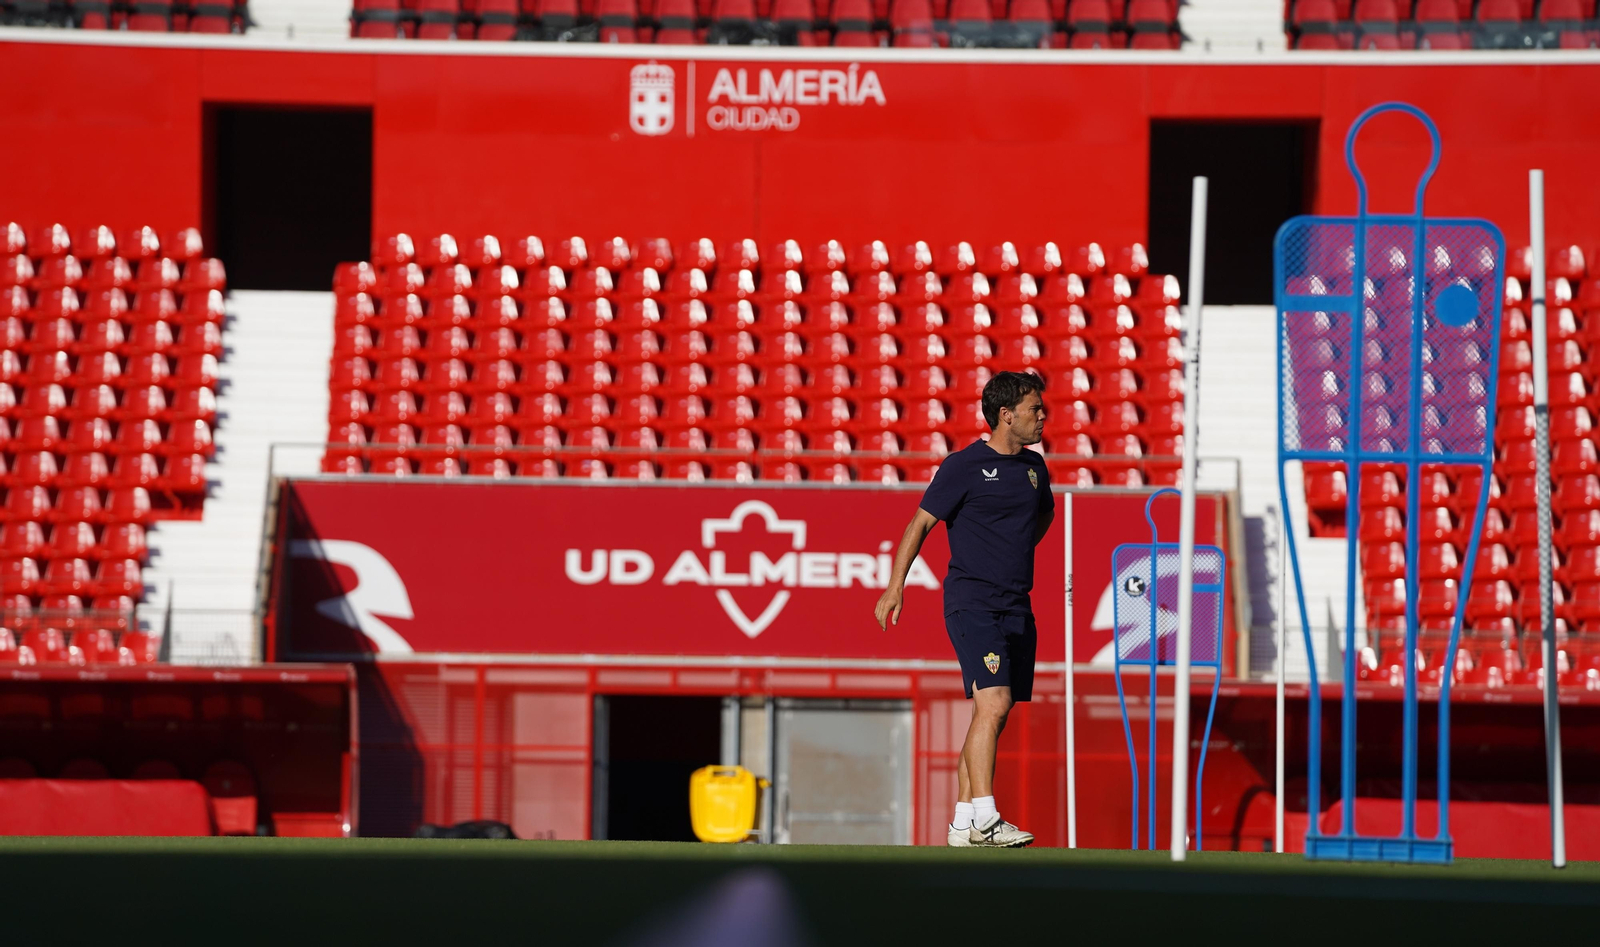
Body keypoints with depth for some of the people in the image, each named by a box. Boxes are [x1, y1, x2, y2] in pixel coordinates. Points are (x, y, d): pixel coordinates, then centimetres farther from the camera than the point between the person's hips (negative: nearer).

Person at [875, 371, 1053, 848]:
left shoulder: (1033, 466, 13)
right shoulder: (963, 466, -7)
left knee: (992, 713, 6)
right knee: (993, 702, -20)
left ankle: (963, 823, 11)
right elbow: (920, 523, -3)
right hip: (971, 604, -7)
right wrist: (895, 587, -6)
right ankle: (984, 820, -23)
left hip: (1016, 607, 7)